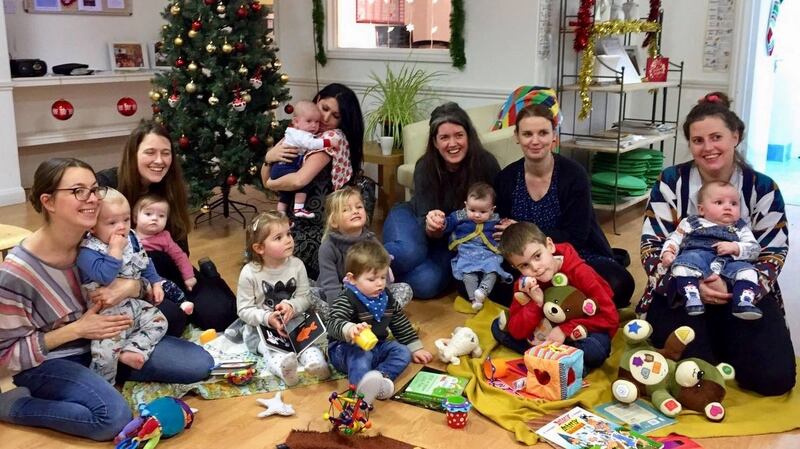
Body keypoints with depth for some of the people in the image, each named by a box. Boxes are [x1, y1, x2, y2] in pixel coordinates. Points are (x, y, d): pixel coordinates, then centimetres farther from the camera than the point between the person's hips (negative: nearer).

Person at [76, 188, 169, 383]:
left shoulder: (132, 239, 2)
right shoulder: (88, 252, -20)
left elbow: (145, 263, 19)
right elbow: (105, 275, -36)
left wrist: (155, 283, 12)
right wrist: (115, 249, -31)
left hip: (135, 303, 7)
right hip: (108, 313, -7)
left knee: (159, 322, 2)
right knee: (105, 350, -19)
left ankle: (131, 351, -5)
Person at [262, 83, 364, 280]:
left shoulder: (335, 137, -13)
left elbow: (299, 180, -24)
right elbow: (267, 181, 9)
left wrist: (272, 184, -5)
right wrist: (269, 158, -12)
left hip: (321, 226, -7)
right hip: (297, 220, 7)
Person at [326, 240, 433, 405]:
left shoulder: (386, 297, 5)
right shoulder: (346, 301, -18)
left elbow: (400, 323, 18)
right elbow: (333, 324, -35)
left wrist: (415, 348, 18)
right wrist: (350, 329, -57)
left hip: (377, 346, 7)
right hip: (348, 349, -7)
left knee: (402, 352, -10)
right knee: (360, 354, -37)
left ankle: (382, 376, -36)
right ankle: (362, 384, -65)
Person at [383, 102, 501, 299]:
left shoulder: (485, 163, -20)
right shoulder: (425, 166, -19)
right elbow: (424, 221, -23)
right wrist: (431, 225, -48)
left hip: (452, 241, 1)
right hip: (414, 219, -1)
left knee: (426, 285, -28)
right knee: (409, 253, -37)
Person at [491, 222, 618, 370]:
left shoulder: (579, 272, -26)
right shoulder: (525, 284, -13)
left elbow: (610, 317, -24)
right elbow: (516, 332, -17)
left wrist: (565, 329, -28)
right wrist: (536, 304, -33)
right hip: (548, 330, 4)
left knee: (595, 350, -38)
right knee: (498, 327, -11)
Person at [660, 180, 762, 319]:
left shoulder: (740, 228, 28)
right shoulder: (692, 222, 26)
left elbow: (755, 249, 16)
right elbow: (675, 239, 20)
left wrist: (735, 247, -4)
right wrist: (668, 252, -3)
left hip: (728, 261, 2)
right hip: (697, 255, -2)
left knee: (747, 270, -27)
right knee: (685, 262, -35)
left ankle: (744, 302, -39)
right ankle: (692, 298, -45)